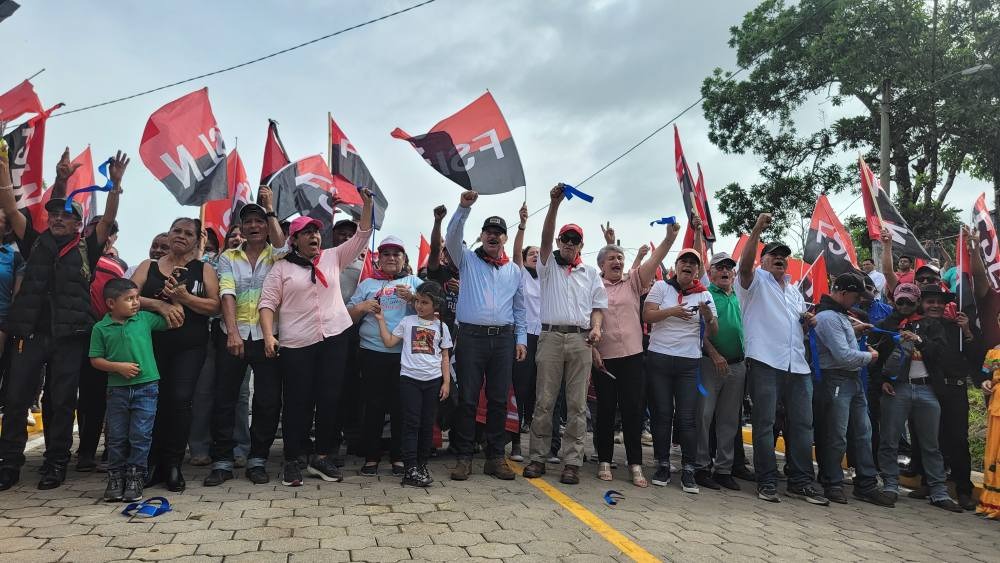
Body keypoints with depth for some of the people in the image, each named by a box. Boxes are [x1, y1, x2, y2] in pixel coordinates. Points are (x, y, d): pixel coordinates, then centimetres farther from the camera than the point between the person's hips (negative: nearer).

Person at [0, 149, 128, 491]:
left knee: (61, 402, 4)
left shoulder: (86, 250, 7)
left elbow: (108, 220, -2)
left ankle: (56, 464, 13)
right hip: (29, 332, 2)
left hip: (69, 337, -2)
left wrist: (115, 184, -13)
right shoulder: (36, 242, 13)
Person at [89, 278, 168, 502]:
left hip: (146, 386, 0)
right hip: (117, 389, 0)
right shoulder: (101, 328, 0)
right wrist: (118, 366, -12)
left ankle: (135, 477, 15)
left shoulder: (145, 318, 2)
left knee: (141, 435, 2)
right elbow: (95, 360, 2)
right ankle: (116, 477, 24)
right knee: (117, 436, 10)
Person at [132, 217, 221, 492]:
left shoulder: (204, 269, 8)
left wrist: (184, 297, -16)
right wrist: (161, 305, -16)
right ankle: (153, 464, 13)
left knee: (180, 400, -11)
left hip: (190, 346, -2)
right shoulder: (148, 266, 13)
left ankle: (173, 466, 1)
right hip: (152, 343, 2)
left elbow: (214, 305, -3)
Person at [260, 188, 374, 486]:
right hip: (296, 344, -2)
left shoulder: (333, 257, 10)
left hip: (334, 338, 3)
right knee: (297, 402, 4)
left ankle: (322, 457, 19)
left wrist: (367, 204, -1)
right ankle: (291, 461, 16)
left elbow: (362, 235, 8)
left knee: (330, 399, 6)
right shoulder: (282, 267, 3)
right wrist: (268, 335, -14)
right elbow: (267, 303, -1)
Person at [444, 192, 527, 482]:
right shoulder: (467, 260, 8)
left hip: (504, 338, 3)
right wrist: (464, 207, -21)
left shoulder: (514, 270, 15)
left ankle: (495, 457, 15)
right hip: (471, 336, -2)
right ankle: (463, 456, 9)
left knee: (499, 400, 6)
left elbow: (519, 308, 17)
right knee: (467, 399, 0)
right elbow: (453, 237, -10)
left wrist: (521, 339, 10)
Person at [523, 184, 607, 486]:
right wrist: (554, 203, -14)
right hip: (551, 336, -1)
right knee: (544, 402, 0)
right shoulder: (549, 265, 12)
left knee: (577, 404, 0)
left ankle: (572, 461, 6)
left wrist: (596, 327, -7)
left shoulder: (591, 273, 18)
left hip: (581, 339, 1)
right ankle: (538, 457, 9)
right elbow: (545, 238, -4)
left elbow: (598, 305, 14)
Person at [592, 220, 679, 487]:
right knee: (605, 411, 7)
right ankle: (604, 461, 19)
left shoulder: (633, 281, 8)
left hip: (632, 356, 2)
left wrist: (669, 238, -21)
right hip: (603, 357, -1)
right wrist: (593, 349, -10)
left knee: (633, 411, 2)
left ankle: (635, 464, 11)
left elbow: (653, 261, -7)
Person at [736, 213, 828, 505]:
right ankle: (767, 481, 5)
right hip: (765, 362, -6)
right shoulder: (756, 280, 5)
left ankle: (800, 482, 16)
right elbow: (745, 263, -18)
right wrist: (757, 229, -26)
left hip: (797, 365, 7)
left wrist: (807, 321, 8)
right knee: (764, 423, -2)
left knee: (802, 423, 7)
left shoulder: (794, 290, 25)